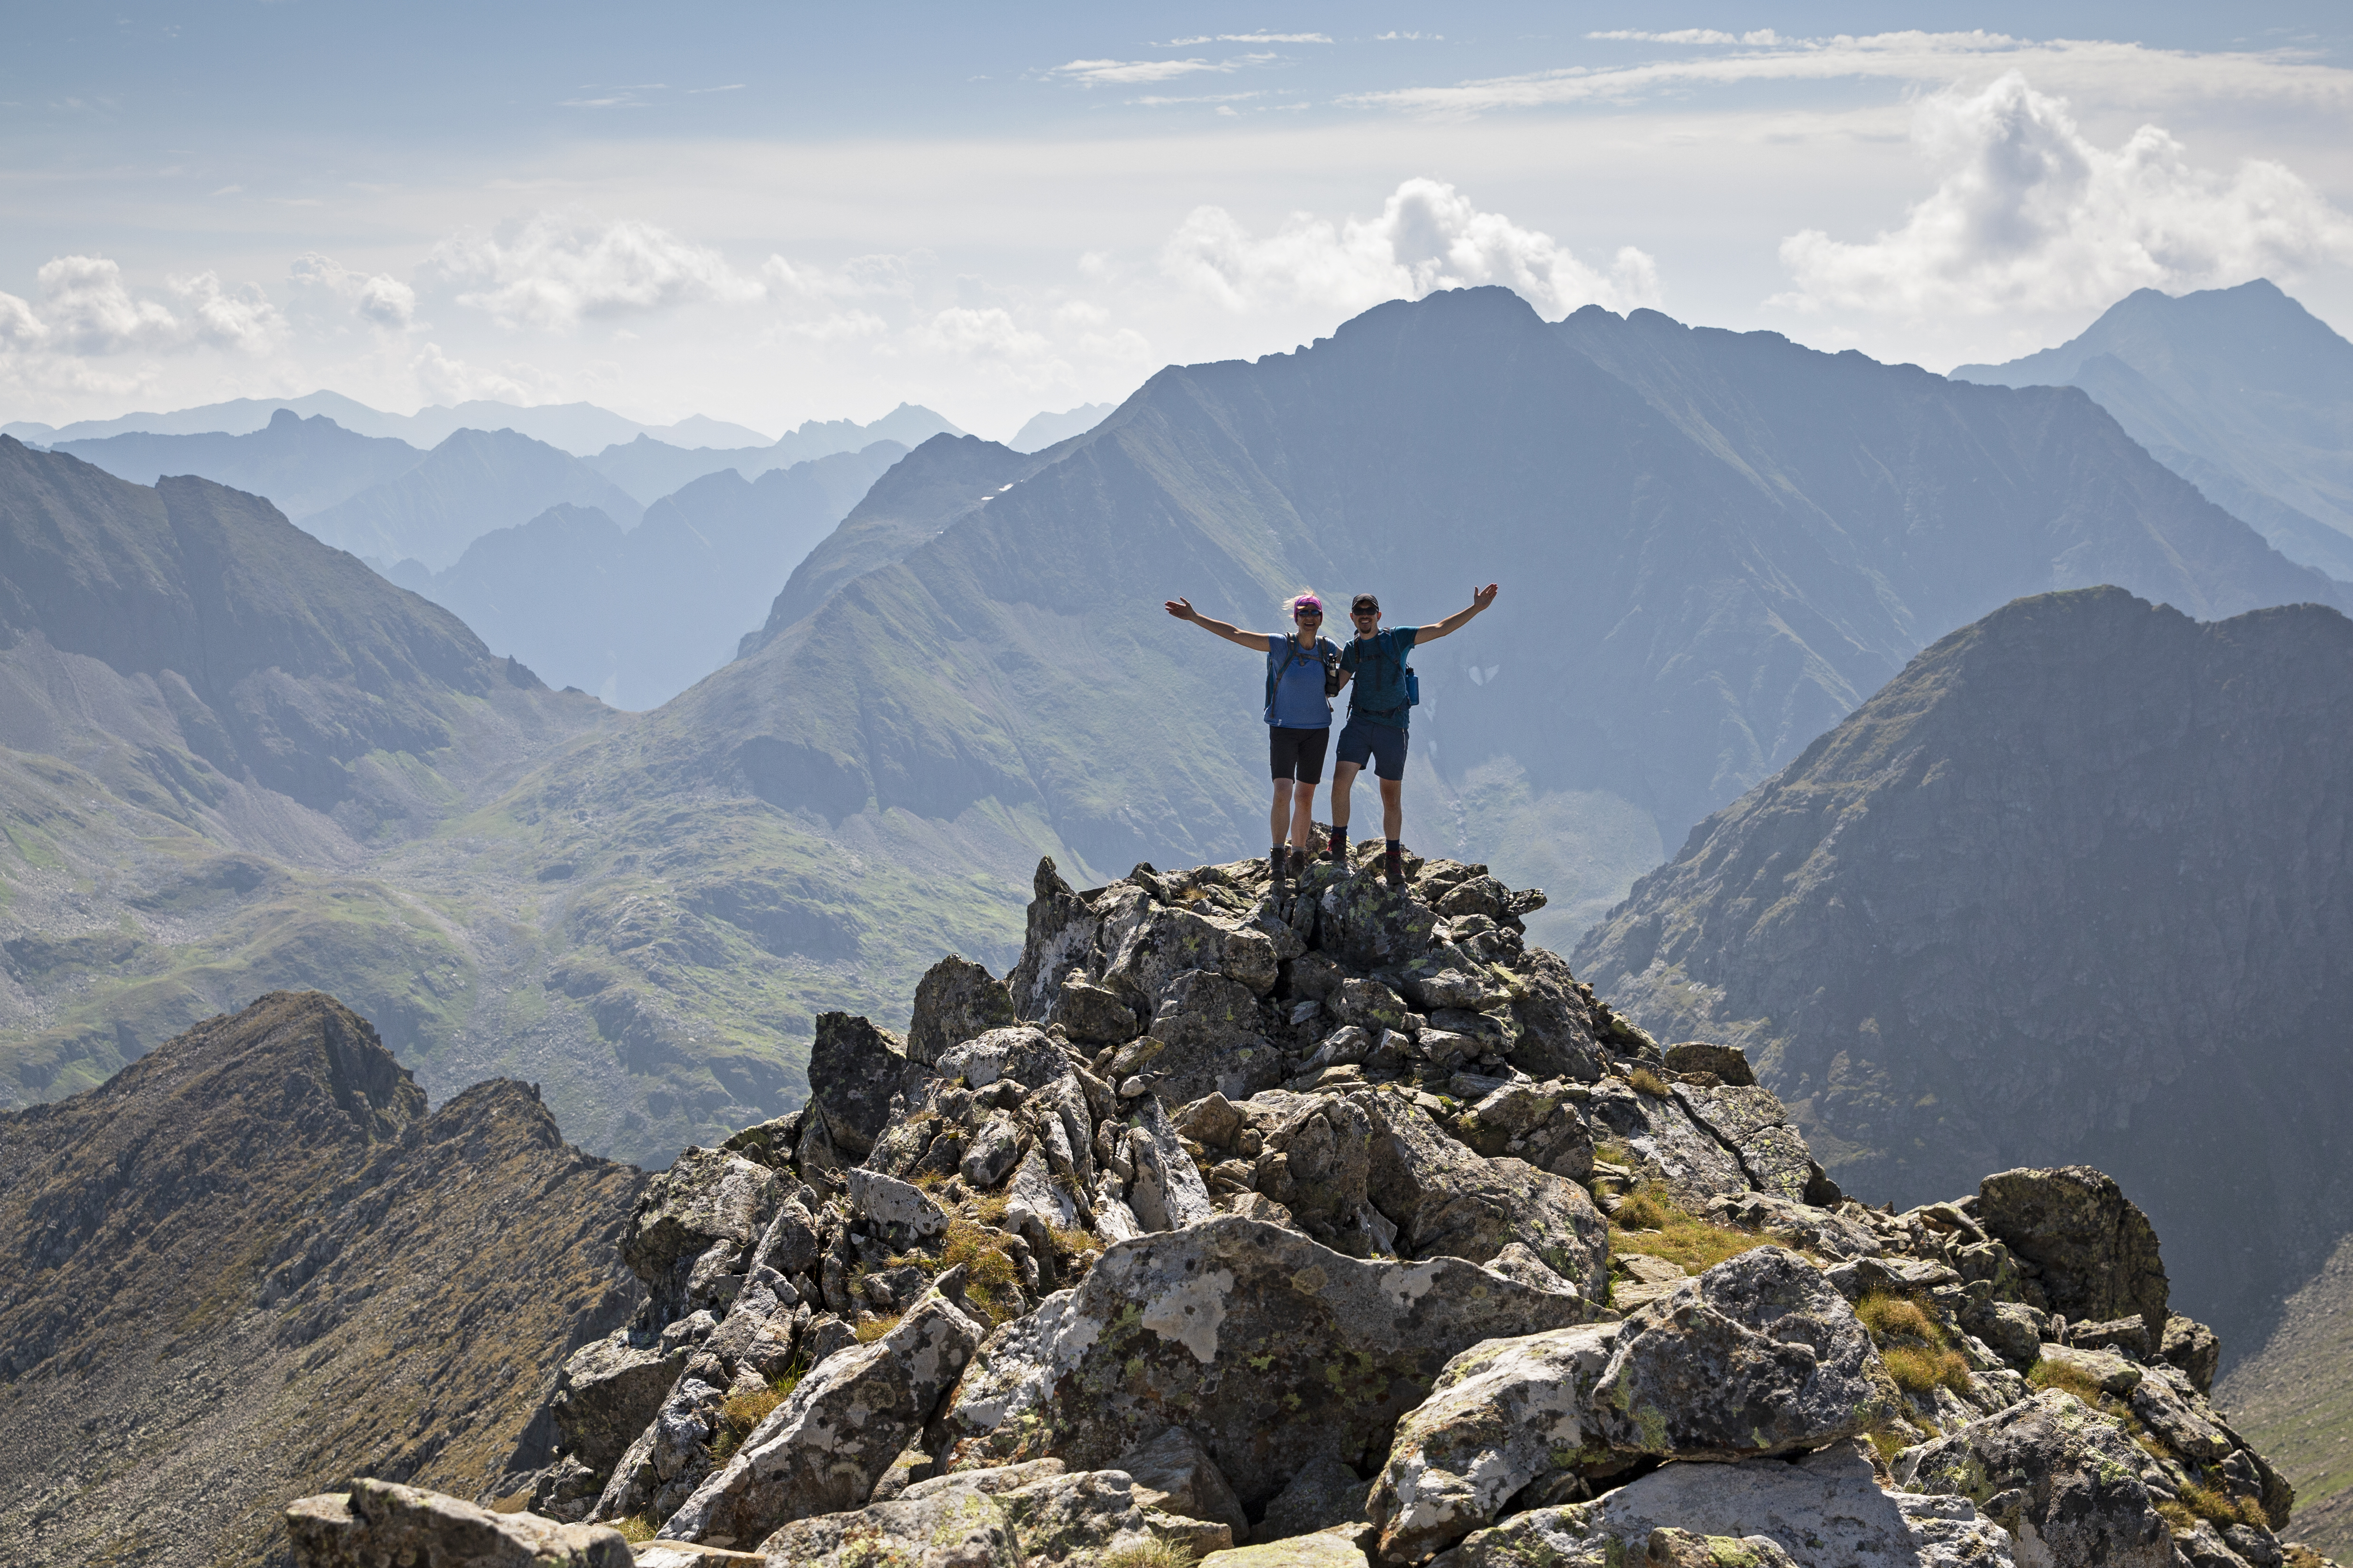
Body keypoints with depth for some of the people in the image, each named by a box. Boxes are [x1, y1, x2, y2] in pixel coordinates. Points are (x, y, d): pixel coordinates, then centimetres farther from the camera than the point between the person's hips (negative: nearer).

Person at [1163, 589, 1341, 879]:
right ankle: (1278, 855, -3)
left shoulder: (1328, 649, 1)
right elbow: (1233, 634, -9)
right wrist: (1193, 617, -12)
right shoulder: (1281, 645, -8)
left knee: (1305, 797, 6)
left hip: (1317, 731, 3)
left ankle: (1298, 855, 19)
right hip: (1283, 729, -2)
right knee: (1282, 793, -15)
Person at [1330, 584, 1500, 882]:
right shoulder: (1351, 650, 11)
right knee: (1340, 782, -16)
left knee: (1392, 796, 4)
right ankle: (1338, 846, -2)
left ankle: (1393, 859, 16)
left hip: (1392, 727, -2)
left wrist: (1476, 609, -6)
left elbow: (1441, 629, 0)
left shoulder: (1397, 638, 2)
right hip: (1360, 722, 2)